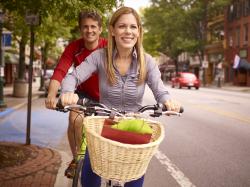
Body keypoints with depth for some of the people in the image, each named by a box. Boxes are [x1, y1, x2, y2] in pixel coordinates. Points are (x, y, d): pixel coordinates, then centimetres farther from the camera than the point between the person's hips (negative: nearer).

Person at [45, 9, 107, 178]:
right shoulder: (73, 48, -20)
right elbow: (59, 72, -32)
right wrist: (52, 95, -50)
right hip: (84, 93, 1)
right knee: (75, 120, -23)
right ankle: (76, 159, 1)